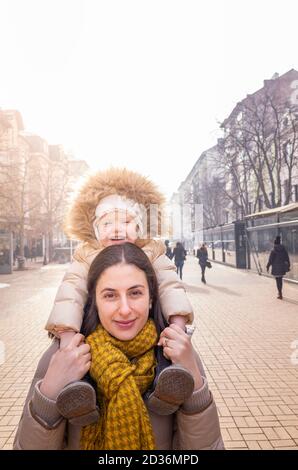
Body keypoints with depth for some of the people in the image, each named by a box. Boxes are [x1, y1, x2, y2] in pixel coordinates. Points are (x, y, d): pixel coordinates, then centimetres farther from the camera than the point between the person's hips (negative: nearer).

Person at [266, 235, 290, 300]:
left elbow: (270, 260, -11)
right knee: (280, 280, 20)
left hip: (276, 268, -5)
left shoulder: (273, 251, -13)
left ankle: (280, 295, 3)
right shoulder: (284, 249, 0)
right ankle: (280, 292, 32)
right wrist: (288, 265, 12)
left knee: (278, 281, 2)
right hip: (282, 267, 5)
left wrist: (268, 267, 0)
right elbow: (287, 258, 3)